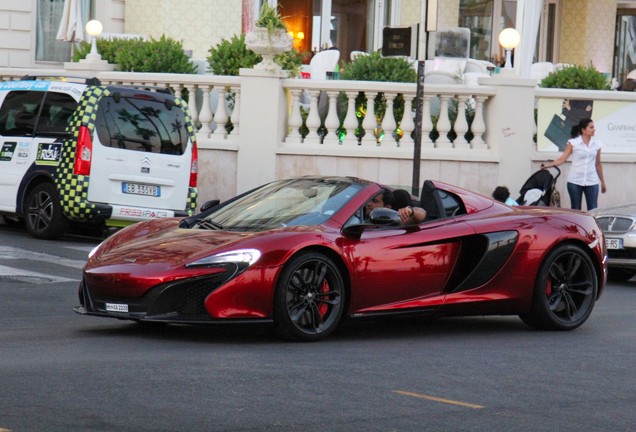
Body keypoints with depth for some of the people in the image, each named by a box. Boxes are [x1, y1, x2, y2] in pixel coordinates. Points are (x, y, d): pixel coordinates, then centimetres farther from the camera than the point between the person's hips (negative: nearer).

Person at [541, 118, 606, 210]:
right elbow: (562, 159, -4)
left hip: (591, 182, 2)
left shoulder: (597, 144, 6)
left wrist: (603, 182, 18)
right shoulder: (573, 143, -3)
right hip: (575, 182, -2)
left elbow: (598, 164, 14)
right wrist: (549, 164, -20)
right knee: (576, 210, 5)